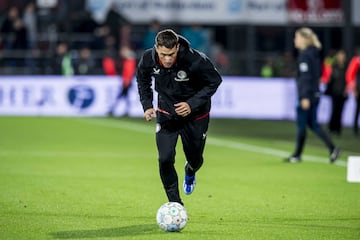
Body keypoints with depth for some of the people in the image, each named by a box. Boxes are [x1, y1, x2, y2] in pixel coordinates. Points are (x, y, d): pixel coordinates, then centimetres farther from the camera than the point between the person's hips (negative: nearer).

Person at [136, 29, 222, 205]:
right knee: (165, 159, -14)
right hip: (166, 113, 1)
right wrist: (147, 105, -6)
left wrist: (193, 104, -24)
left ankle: (190, 172, 55)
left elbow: (214, 81, -15)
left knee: (195, 158, 15)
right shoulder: (148, 59, -21)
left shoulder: (195, 60, -32)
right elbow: (142, 79, 3)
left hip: (195, 115, -1)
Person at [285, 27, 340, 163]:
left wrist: (305, 97, -20)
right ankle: (332, 149, 4)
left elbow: (306, 77, -19)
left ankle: (297, 155, 8)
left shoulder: (305, 55, -14)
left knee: (301, 124, 0)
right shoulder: (314, 54, 13)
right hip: (315, 94, 9)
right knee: (313, 124, 12)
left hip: (306, 95, -9)